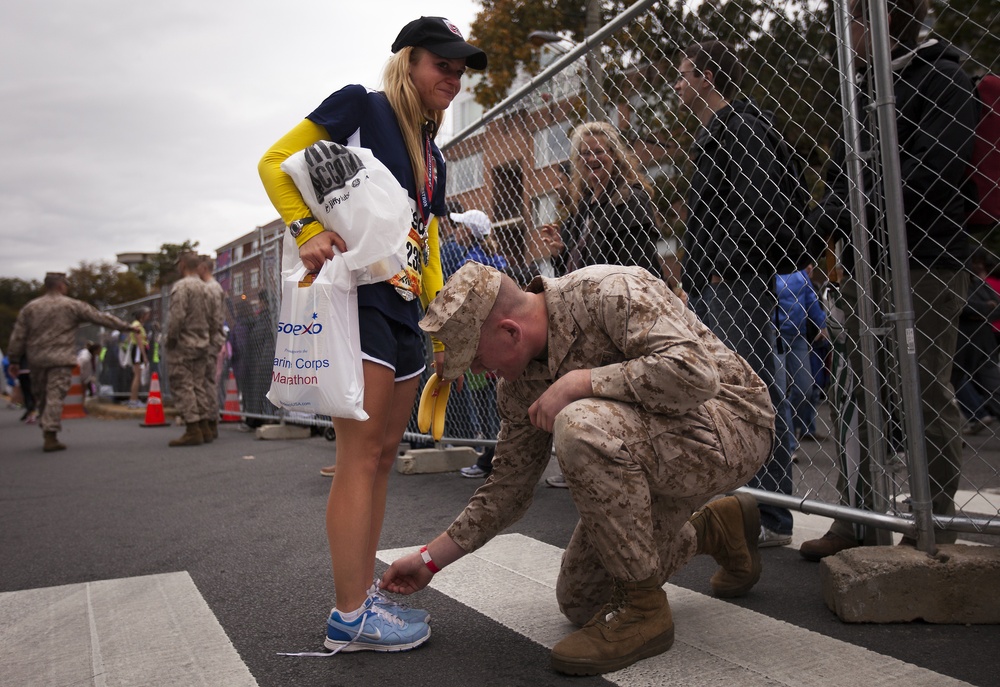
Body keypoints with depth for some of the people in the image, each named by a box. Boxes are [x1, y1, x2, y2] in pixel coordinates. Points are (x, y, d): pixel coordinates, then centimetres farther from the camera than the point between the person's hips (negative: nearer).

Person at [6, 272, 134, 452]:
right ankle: (50, 436, -12)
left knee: (41, 397, 15)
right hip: (60, 359, -4)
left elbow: (18, 336, 10)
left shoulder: (29, 308, 11)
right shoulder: (73, 306, -1)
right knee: (55, 396, -7)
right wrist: (127, 326, 7)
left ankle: (47, 432, 21)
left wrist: (14, 360, 15)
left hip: (36, 359, 5)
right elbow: (100, 317, 1)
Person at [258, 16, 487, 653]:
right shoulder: (362, 107, 1)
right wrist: (308, 231, -18)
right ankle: (350, 617, 0)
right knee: (361, 454, -9)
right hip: (356, 296, -8)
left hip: (405, 314, 8)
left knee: (383, 456, 9)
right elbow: (276, 162, -3)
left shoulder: (433, 158, 22)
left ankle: (365, 591, 20)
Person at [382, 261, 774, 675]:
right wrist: (430, 559, 4)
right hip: (651, 456, 8)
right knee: (579, 602, 10)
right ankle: (714, 530, 27)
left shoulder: (610, 293, -25)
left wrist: (576, 381, -30)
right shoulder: (519, 385, -2)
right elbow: (509, 487, 5)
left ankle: (642, 608, -17)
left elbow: (694, 373, -36)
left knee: (580, 426, -35)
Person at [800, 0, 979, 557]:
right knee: (864, 395, 8)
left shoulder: (943, 80, -4)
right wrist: (832, 214, -3)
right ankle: (858, 522, 16)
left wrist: (849, 213, -11)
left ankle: (936, 528, 12)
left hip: (924, 265, -7)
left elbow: (928, 180, -17)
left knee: (929, 396, 0)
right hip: (864, 265, 7)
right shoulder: (869, 92, 19)